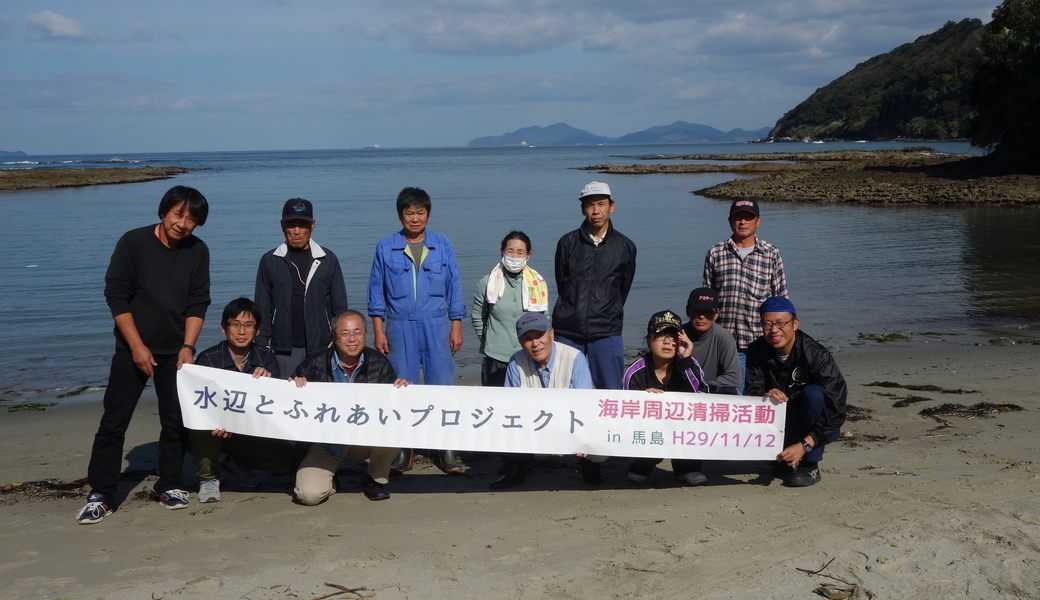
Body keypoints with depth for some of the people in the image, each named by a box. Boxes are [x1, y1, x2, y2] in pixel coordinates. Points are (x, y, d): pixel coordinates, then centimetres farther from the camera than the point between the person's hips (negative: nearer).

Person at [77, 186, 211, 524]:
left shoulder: (198, 251, -1)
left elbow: (198, 303, 1)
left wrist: (187, 347, -10)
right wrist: (137, 346, -13)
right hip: (132, 350, -2)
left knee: (176, 422, 4)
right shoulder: (133, 243, -9)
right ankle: (101, 495, 3)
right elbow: (116, 296, -9)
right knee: (114, 422, -3)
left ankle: (170, 486, 19)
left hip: (176, 352, 3)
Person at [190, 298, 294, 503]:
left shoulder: (266, 359, -4)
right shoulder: (207, 359, -13)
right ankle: (208, 477, -6)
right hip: (212, 432, -3)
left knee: (286, 456, -19)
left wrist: (268, 379, -39)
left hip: (251, 434, 3)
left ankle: (237, 464, 13)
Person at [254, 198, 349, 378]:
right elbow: (262, 308, 9)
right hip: (283, 350, 0)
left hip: (321, 349, 0)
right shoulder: (270, 261, 9)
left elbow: (340, 307, 10)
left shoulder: (328, 260, 9)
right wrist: (262, 345, 2)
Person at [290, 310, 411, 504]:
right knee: (309, 494, -23)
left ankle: (377, 479, 0)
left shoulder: (379, 364, -6)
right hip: (327, 443, -1)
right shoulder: (315, 365, -11)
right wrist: (294, 385, -26)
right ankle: (330, 477, 18)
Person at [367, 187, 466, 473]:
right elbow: (376, 292, 6)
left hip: (436, 326, 0)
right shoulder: (385, 247, 3)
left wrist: (456, 327, 2)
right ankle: (402, 448, 14)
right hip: (399, 328, 0)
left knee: (442, 385, -2)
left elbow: (453, 288, 8)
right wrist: (378, 331, 0)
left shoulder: (443, 246, 5)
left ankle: (446, 449, 6)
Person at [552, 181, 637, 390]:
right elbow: (562, 285, 12)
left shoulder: (625, 247, 4)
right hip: (567, 332, 0)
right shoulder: (567, 243, 3)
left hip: (606, 333, 0)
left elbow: (623, 290, 14)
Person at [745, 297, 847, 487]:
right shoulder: (757, 351, -10)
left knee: (813, 392, -32)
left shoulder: (817, 355, -23)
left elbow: (836, 410, -27)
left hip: (820, 428, -3)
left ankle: (810, 466, -20)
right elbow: (753, 391, -16)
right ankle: (785, 459, 4)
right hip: (784, 425, 3)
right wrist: (765, 396, -42)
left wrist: (804, 446, -36)